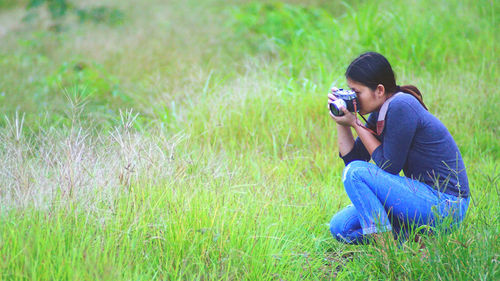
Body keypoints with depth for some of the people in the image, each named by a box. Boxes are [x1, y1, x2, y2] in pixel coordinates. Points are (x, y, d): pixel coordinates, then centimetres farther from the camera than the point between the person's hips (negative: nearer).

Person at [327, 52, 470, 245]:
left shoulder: (401, 107, -19)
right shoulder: (379, 113, 9)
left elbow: (389, 166, -15)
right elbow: (352, 157, 12)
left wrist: (355, 124, -10)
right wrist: (342, 124, 0)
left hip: (445, 206, -10)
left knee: (356, 172, -19)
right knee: (340, 227, 3)